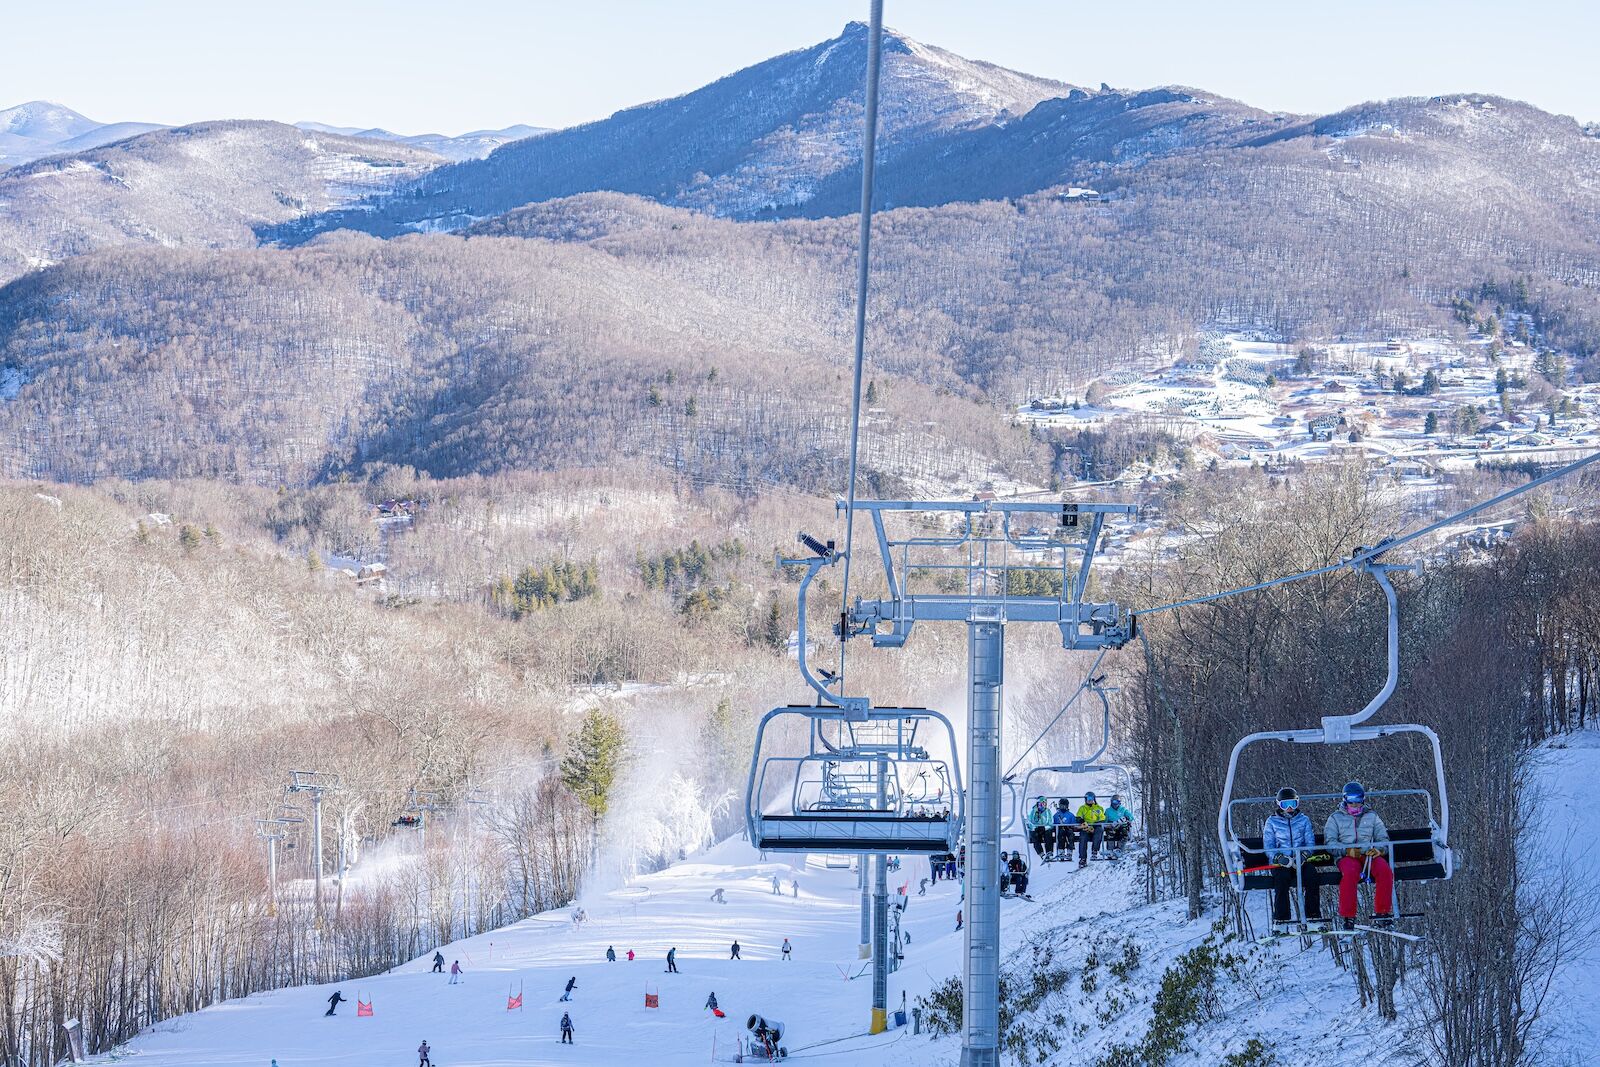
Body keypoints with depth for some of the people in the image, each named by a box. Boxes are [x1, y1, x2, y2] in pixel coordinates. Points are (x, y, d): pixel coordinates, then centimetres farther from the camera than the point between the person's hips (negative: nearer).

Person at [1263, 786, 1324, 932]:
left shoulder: (1304, 820, 15)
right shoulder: (1272, 821, 10)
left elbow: (1310, 842, 7)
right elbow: (1268, 846, 3)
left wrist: (1302, 856, -14)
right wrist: (1280, 858, -16)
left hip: (1301, 861, 1)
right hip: (1280, 862, -1)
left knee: (1311, 877, -29)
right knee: (1282, 879, -32)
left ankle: (1313, 917, -25)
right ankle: (1280, 921, -32)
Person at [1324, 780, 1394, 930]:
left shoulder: (1372, 817, 21)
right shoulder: (1336, 818, 14)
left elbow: (1383, 839, 13)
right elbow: (1330, 843, 2)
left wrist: (1378, 850, -11)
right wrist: (1347, 850, -17)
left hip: (1370, 854, 2)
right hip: (1346, 856, -2)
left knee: (1386, 871, -31)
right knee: (1350, 873, -38)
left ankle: (1382, 912, -25)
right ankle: (1347, 916, -31)